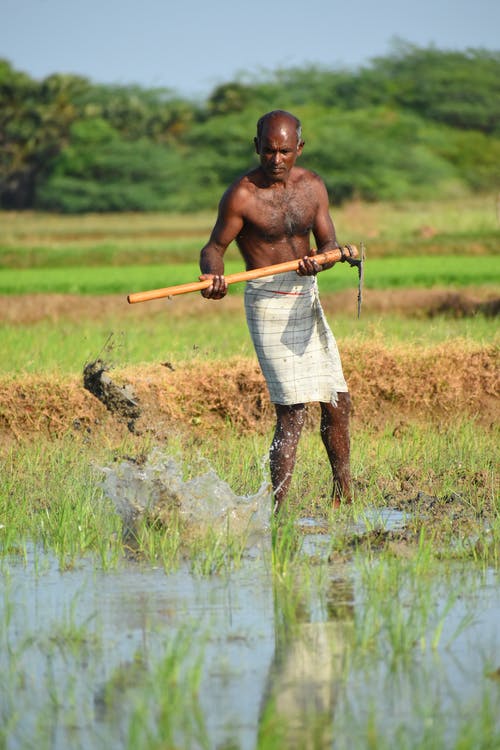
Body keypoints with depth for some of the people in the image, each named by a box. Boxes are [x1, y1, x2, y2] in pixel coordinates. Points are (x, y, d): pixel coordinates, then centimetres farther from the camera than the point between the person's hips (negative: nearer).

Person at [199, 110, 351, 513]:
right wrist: (213, 274, -29)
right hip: (270, 302, -7)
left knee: (338, 402, 13)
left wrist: (318, 262, -21)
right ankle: (277, 511, -12)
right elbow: (215, 246, -7)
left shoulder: (312, 186, 5)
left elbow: (330, 244, 2)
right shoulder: (242, 195, -12)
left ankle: (343, 496, 30)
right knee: (292, 412, -15)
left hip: (308, 298, 7)